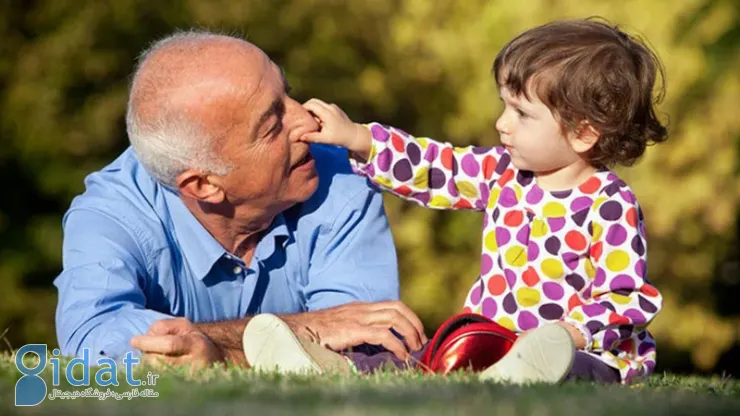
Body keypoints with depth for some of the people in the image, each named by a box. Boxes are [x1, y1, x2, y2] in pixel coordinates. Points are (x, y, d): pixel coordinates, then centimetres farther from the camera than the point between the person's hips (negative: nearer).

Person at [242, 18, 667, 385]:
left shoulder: (609, 208, -11)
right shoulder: (503, 173, 10)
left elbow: (627, 299, -14)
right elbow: (433, 168, 15)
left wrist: (569, 334, -30)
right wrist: (356, 139, 7)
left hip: (581, 352, -8)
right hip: (488, 345, 8)